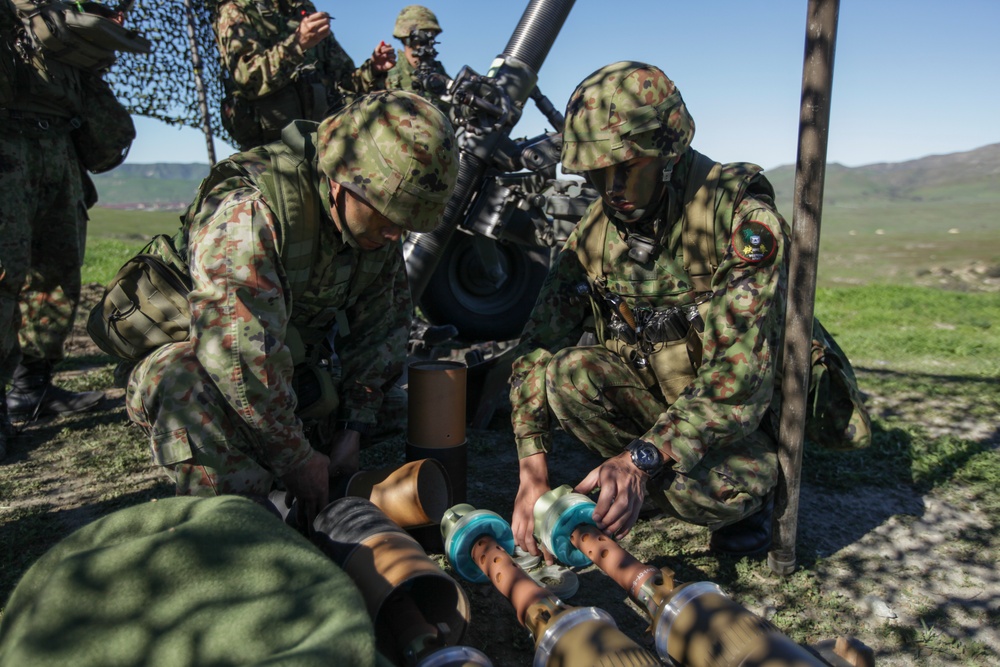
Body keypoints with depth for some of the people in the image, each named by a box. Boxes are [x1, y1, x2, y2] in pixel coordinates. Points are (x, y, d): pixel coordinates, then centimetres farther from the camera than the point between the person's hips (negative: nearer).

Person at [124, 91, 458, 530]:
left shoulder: (375, 218, -10)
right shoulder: (248, 211, -33)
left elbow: (383, 324, -2)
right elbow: (239, 353, -37)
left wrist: (355, 427, -8)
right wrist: (295, 458, -29)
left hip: (292, 373, 6)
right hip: (198, 358, -6)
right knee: (185, 383, -39)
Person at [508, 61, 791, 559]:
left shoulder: (741, 213, -22)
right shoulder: (594, 230, -7)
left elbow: (741, 369, -30)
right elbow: (537, 347, -12)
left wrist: (642, 458, -40)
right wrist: (532, 474, -23)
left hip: (744, 416, -3)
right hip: (651, 399, 4)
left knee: (704, 489, -34)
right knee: (567, 372, -24)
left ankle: (745, 496, 5)